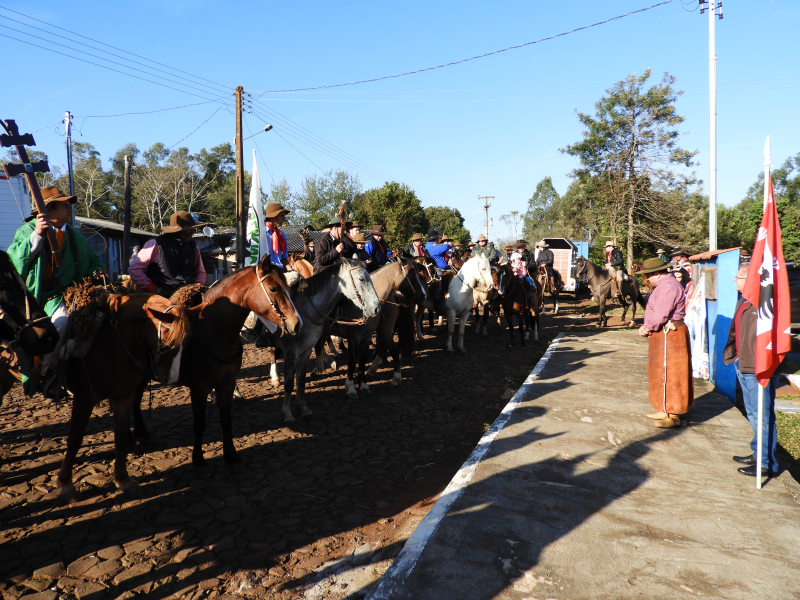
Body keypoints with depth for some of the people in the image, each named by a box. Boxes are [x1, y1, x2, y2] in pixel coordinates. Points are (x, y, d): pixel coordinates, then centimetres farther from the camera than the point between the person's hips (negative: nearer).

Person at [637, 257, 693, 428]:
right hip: (663, 333, 11)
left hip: (669, 335, -11)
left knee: (669, 373, -4)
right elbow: (654, 311, 16)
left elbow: (660, 315, -26)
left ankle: (673, 416, 3)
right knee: (661, 372, 17)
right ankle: (666, 410, 28)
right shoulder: (662, 285, 15)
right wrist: (647, 326, 0)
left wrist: (647, 328, -10)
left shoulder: (668, 286, -20)